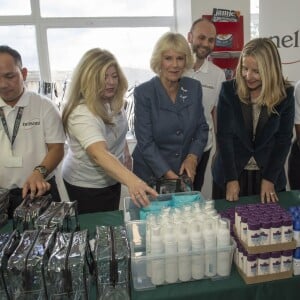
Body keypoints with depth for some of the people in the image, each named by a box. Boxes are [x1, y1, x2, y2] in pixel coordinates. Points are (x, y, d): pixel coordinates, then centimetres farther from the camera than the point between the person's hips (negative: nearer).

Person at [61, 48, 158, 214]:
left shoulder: (113, 101, -8)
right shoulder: (82, 114, -32)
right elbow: (99, 155, -46)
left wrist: (126, 153, 9)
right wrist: (132, 181, -59)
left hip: (110, 178, 7)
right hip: (86, 185, -7)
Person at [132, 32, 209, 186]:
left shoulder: (194, 87, -3)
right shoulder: (143, 92, -14)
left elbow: (202, 128, 5)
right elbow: (145, 142, -16)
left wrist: (192, 157, -11)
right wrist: (169, 175, -21)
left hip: (185, 173, 4)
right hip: (151, 174, -3)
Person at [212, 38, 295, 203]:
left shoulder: (285, 94, -7)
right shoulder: (229, 90, -10)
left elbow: (284, 138, -3)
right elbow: (223, 135, -11)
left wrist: (270, 178, -8)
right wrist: (231, 178, -14)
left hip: (269, 174, 1)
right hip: (231, 173, 0)